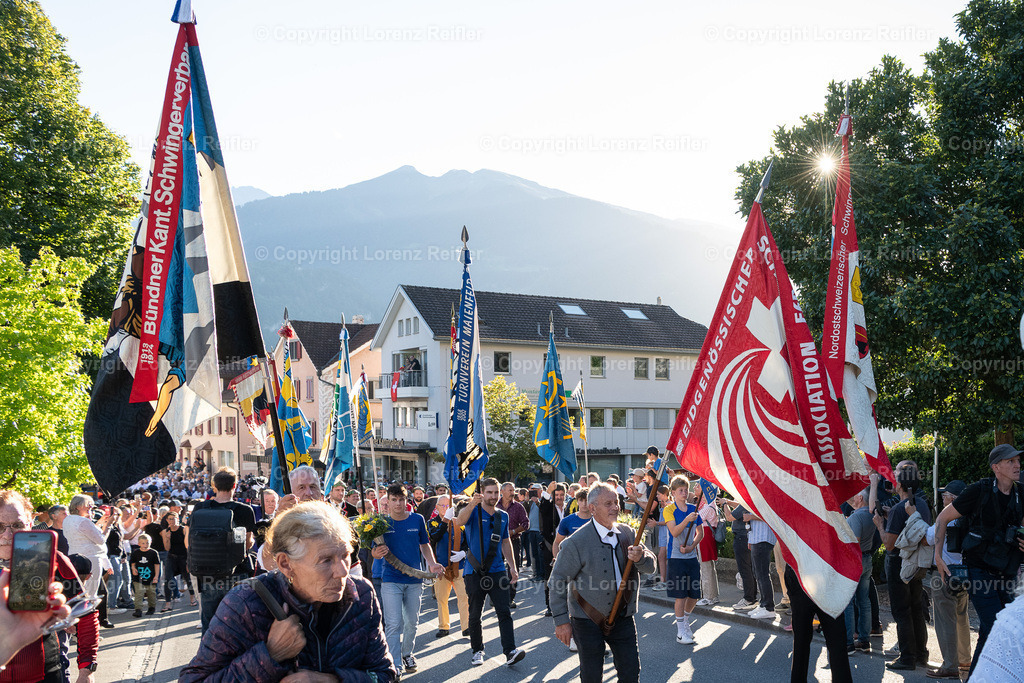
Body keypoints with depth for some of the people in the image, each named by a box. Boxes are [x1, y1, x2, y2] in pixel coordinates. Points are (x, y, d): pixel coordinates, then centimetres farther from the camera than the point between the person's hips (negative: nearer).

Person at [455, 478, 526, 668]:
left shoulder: (503, 516, 11)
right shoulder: (474, 512, -4)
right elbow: (460, 521, -27)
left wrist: (512, 566, 16)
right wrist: (472, 504, -43)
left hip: (497, 571, 3)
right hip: (475, 572, -3)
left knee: (504, 612, -7)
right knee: (475, 615, 7)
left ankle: (510, 652, -9)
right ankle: (477, 650, 22)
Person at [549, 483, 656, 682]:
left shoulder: (627, 533, 2)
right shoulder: (576, 542, -15)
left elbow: (651, 566, 2)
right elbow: (557, 582, -11)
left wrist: (640, 557, -22)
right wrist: (561, 621, -13)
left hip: (623, 617, 5)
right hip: (588, 620, -4)